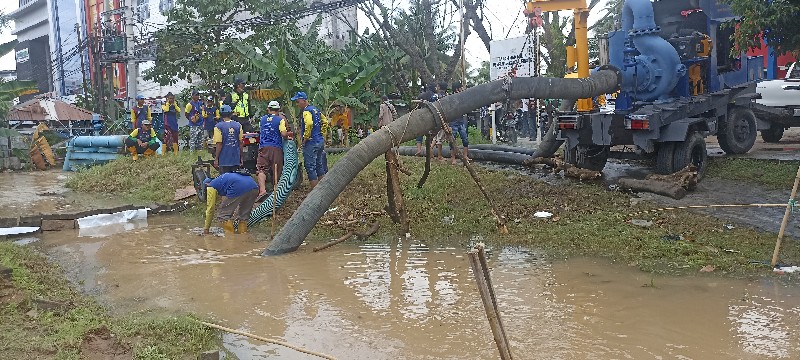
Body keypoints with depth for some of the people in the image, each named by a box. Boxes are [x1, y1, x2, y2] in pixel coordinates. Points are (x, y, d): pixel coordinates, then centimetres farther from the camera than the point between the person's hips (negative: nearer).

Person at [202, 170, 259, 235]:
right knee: (244, 214, 26)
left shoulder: (211, 186, 19)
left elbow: (210, 209, 19)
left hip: (239, 189, -7)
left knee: (223, 212, 10)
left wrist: (206, 229, 29)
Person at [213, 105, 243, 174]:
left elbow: (219, 144, -12)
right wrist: (241, 157, 14)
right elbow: (240, 143, 4)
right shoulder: (238, 125, 1)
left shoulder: (219, 126, -10)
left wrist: (216, 159, -3)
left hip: (224, 159, -3)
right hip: (236, 158, 3)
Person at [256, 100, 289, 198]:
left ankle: (262, 190, -26)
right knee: (276, 171, 7)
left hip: (263, 147, 2)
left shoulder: (263, 119, 13)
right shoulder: (280, 119, -1)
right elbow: (284, 134, -13)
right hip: (276, 148, -2)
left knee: (261, 170, -7)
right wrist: (288, 134, 8)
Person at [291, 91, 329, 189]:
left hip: (311, 143, -9)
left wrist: (305, 137, -21)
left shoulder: (307, 111, -14)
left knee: (310, 167, -4)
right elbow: (325, 121, 23)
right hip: (320, 141, 9)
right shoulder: (316, 109, 14)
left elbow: (309, 123, -32)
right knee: (319, 166, 17)